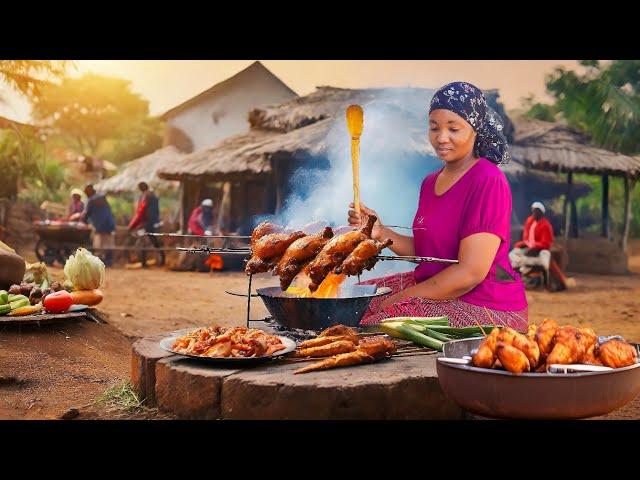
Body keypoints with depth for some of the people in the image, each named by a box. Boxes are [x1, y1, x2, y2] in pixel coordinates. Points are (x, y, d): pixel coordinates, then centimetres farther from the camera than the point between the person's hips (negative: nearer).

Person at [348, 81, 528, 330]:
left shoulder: (489, 182, -17)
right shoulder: (430, 182, 10)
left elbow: (469, 273, -22)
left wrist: (400, 299, -17)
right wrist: (381, 233, -2)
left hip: (486, 307, -8)